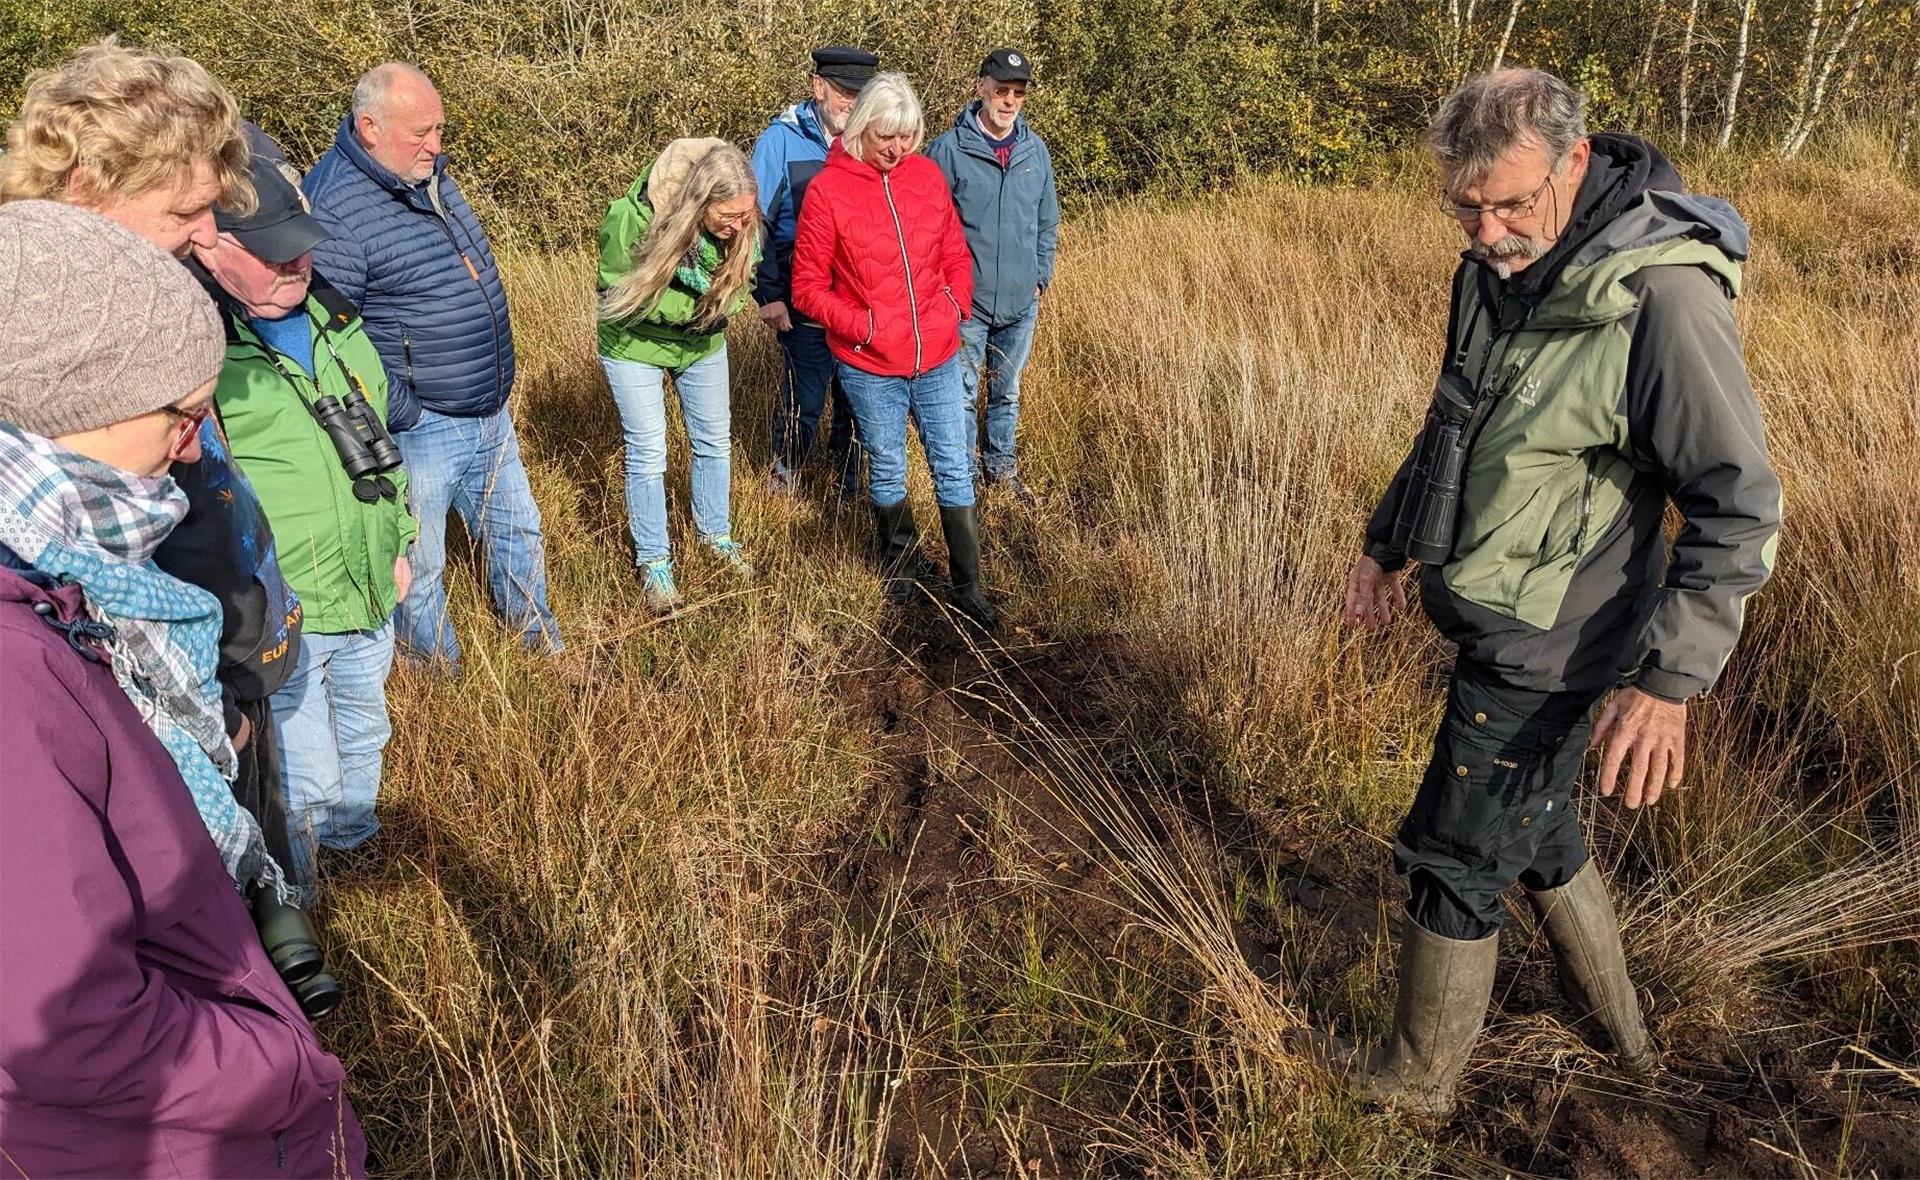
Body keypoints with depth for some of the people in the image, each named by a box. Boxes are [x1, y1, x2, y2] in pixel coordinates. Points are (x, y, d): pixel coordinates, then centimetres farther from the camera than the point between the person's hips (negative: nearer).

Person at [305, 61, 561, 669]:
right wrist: (402, 413, -20)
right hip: (418, 431, -8)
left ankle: (541, 639, 45)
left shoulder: (430, 172, 5)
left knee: (518, 533, 23)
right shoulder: (333, 210, -22)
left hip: (492, 415, 8)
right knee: (418, 571, 11)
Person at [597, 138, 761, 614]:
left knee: (714, 441, 15)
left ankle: (715, 534, 38)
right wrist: (692, 306, -28)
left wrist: (717, 305, -26)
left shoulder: (743, 227, -23)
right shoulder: (636, 219, -34)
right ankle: (653, 561, 18)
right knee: (647, 453, 1)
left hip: (703, 343, 4)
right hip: (635, 344, -4)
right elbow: (617, 289, -21)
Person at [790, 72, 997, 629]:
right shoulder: (827, 190, -10)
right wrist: (860, 326, -16)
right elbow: (808, 286, -6)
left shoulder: (927, 175, 1)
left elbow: (956, 254, 11)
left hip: (938, 357, 3)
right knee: (888, 470, 15)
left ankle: (968, 586, 19)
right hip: (869, 366, -3)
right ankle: (902, 563, 37)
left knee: (954, 469, 7)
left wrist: (956, 307, -3)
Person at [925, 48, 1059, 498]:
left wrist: (1041, 276, 7)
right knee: (962, 394, 7)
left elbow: (1047, 222, 12)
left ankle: (1001, 467, 34)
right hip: (966, 302, -4)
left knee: (1007, 393, 17)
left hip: (1021, 303, 4)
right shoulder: (949, 149, -11)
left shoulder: (1035, 149, 3)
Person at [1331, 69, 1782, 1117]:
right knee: (1535, 830, 25)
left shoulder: (1661, 298, -24)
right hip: (1493, 626, 9)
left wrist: (1669, 680, -28)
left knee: (1451, 868, 4)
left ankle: (1415, 1087, 27)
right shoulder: (1495, 270, 2)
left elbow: (1740, 508, -23)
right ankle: (1616, 1029, 48)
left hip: (1542, 648, -9)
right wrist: (1388, 542, 23)